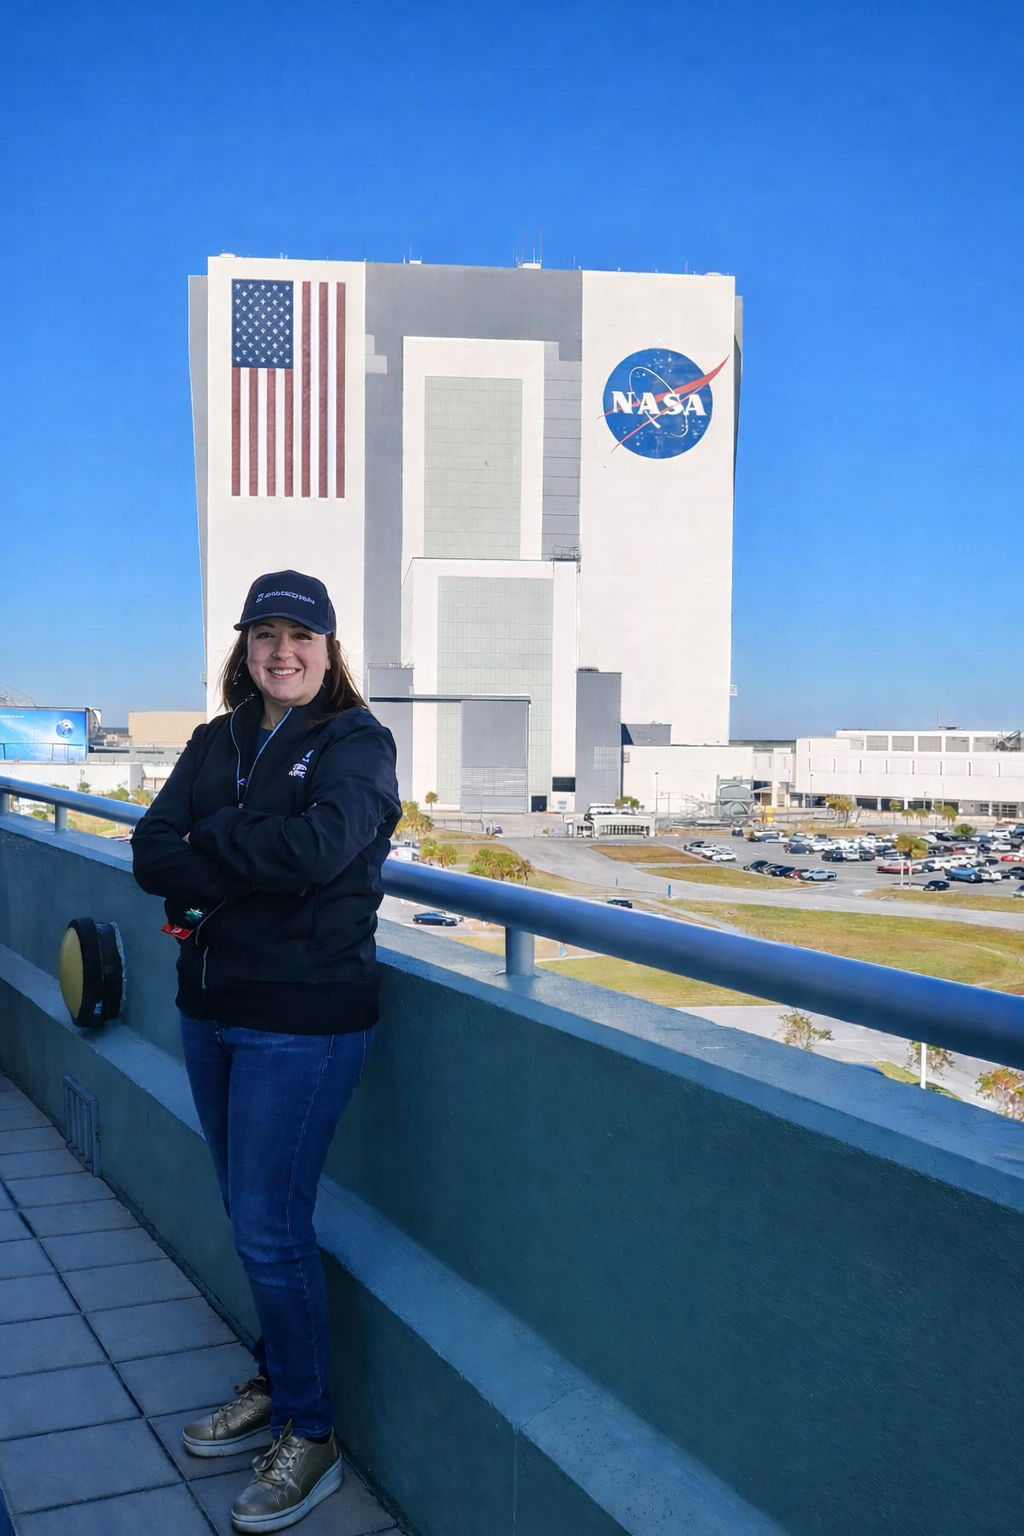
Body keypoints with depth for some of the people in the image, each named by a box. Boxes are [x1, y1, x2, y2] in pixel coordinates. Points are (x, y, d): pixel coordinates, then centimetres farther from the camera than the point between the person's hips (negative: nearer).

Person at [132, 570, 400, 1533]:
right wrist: (256, 867, -18)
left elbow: (316, 847, -26)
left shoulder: (357, 741, -8)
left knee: (270, 1229, -2)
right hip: (210, 1008, 6)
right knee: (251, 1216, 17)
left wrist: (209, 839, -12)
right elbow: (151, 854, -2)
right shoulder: (218, 741, 10)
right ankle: (274, 1387, 37)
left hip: (303, 1017, -6)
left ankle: (309, 1434, 17)